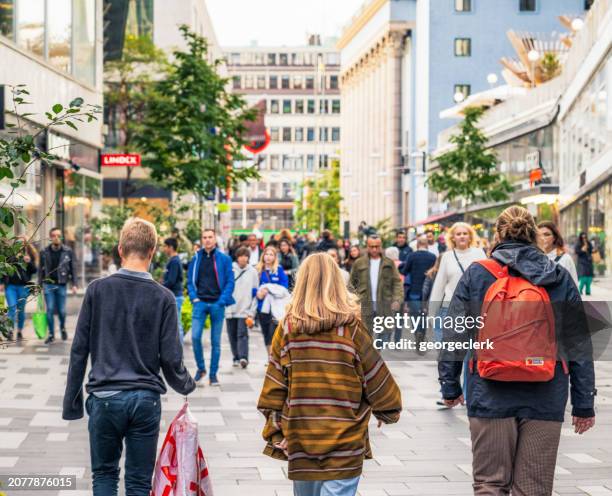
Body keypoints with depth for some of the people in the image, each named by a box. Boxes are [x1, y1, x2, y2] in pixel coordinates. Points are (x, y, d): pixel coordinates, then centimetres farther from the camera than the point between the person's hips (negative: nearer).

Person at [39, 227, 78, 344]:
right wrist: (39, 285, 3)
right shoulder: (44, 252, 1)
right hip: (48, 285, 1)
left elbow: (73, 268, 1)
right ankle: (51, 334, 7)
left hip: (61, 285, -1)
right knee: (50, 310, -2)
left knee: (61, 310, 4)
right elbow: (41, 269, 6)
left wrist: (74, 284, -4)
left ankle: (63, 328, 32)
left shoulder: (67, 251, -2)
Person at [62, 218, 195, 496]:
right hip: (146, 400, 0)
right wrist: (187, 386, 18)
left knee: (104, 474, 16)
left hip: (104, 397, 0)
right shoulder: (163, 298, -4)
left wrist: (72, 400, 8)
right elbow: (171, 358, -3)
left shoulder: (98, 290, -3)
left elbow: (79, 350, -1)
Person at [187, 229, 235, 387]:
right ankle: (200, 368, 8)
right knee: (195, 336, -12)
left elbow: (230, 282, 0)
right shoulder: (196, 258, 8)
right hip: (200, 302, 1)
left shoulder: (224, 259, 2)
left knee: (216, 341, 4)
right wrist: (194, 297, -3)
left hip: (217, 304, -1)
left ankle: (213, 374, 12)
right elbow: (190, 280, 11)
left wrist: (222, 301, -10)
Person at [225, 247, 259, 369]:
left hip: (244, 310, -2)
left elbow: (255, 293, 5)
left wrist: (252, 312, -1)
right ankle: (236, 358, 16)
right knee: (232, 335, 6)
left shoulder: (252, 271, 3)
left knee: (242, 334, -12)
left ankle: (243, 357, -18)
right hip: (230, 309, 2)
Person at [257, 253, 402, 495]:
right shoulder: (351, 328, -9)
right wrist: (389, 410, 16)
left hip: (300, 438, 3)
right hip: (344, 440, -3)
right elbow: (377, 378, -1)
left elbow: (274, 387, -2)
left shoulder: (287, 327, -4)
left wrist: (275, 433, 5)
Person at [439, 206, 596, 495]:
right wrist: (584, 403, 10)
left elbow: (454, 336, 0)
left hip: (490, 397, -1)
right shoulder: (560, 279, 3)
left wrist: (450, 386, 10)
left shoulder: (476, 274, 0)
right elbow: (580, 344, 4)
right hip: (545, 399, 1)